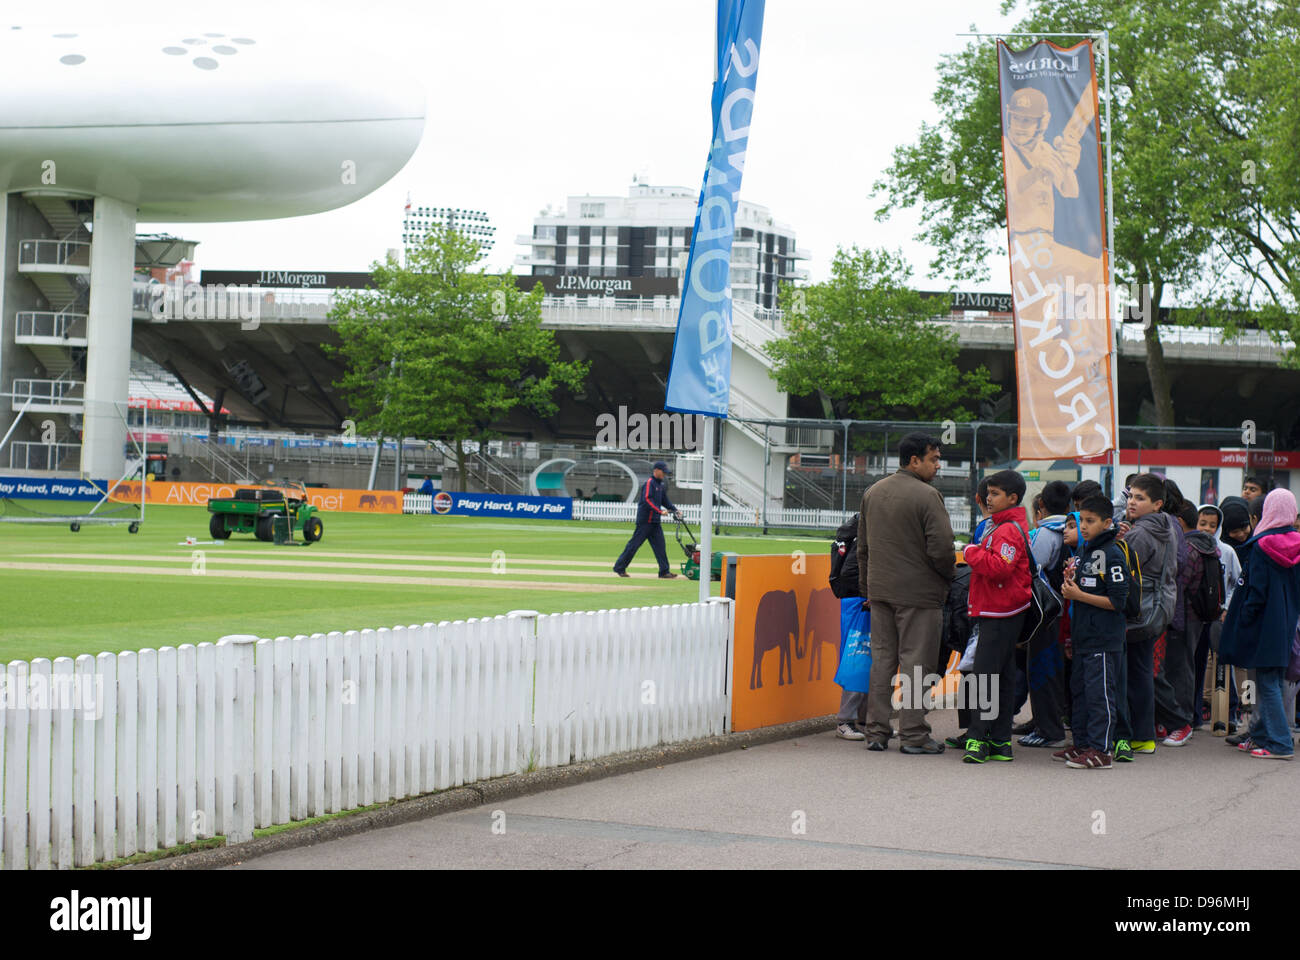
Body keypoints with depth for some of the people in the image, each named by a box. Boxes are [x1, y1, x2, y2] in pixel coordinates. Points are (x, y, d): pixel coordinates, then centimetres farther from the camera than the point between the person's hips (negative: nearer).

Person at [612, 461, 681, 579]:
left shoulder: (660, 484, 15)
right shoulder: (649, 483, -12)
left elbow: (665, 500, 23)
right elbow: (647, 499, -24)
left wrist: (675, 510, 9)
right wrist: (660, 511, -31)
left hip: (655, 521, 9)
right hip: (645, 520, -9)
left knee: (660, 545, 2)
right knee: (634, 544, -2)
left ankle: (664, 572, 1)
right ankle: (619, 568, 7)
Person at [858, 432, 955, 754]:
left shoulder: (872, 493, 11)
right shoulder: (927, 496, -14)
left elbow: (862, 546, 17)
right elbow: (941, 549, -17)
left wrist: (866, 586, 23)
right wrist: (950, 575, 3)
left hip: (880, 590, 7)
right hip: (918, 592, -7)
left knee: (881, 659, 11)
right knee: (915, 662, -2)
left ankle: (876, 731, 14)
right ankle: (913, 735, 0)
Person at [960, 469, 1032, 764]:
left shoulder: (1009, 531, -15)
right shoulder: (1000, 527, 18)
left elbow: (1000, 567, -26)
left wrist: (972, 553, -15)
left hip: (1001, 616, -11)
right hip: (999, 613, 11)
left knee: (985, 675, -11)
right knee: (1002, 676, 11)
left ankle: (977, 738, -11)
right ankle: (1000, 743, 15)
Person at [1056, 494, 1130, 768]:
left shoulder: (1112, 555, -13)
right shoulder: (1083, 552, 14)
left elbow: (1117, 601, -18)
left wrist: (1079, 595, -17)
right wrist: (1070, 583, 3)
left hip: (1104, 640, -9)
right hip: (1083, 637, 9)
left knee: (1099, 692, -7)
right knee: (1081, 690, 14)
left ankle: (1102, 750, -3)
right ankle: (1082, 743, 23)